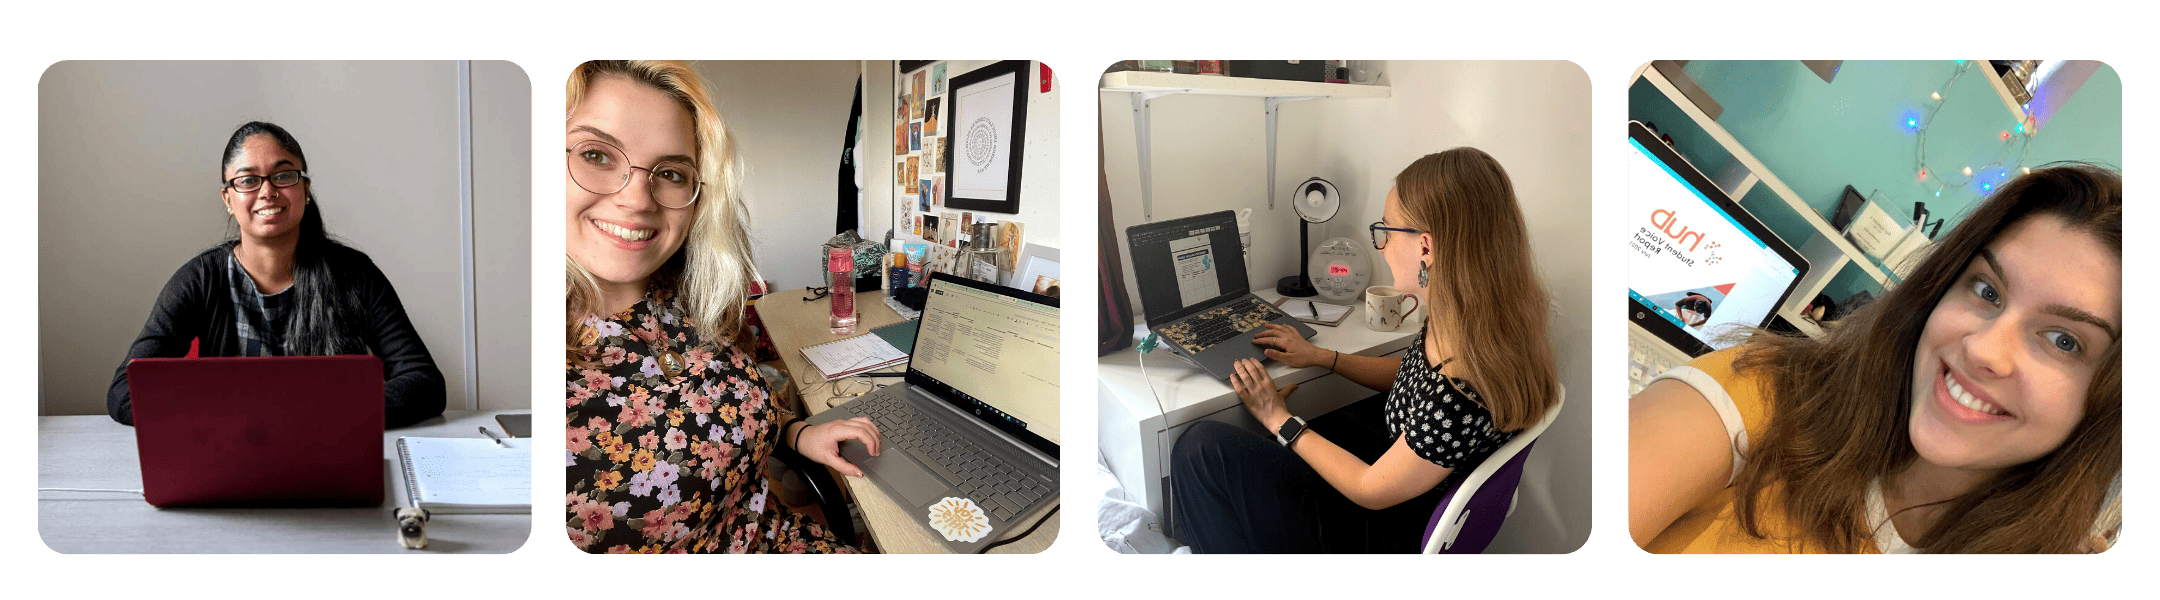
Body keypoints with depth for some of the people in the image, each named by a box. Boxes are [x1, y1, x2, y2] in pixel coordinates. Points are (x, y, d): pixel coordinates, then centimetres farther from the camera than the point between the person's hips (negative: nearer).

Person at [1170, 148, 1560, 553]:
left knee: (1202, 448, -8)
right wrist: (1321, 357, 12)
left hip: (1388, 530, -9)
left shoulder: (1459, 397, -39)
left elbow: (1370, 491, -23)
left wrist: (1280, 420, -13)